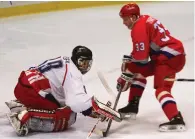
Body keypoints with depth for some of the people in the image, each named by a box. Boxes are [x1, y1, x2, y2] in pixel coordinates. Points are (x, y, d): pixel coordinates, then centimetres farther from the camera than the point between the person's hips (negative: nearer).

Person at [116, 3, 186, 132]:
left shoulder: (139, 28, -16)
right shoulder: (145, 20, 14)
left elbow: (141, 58, -19)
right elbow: (142, 51, 23)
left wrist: (126, 76, -11)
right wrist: (129, 59, 16)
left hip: (171, 58, -11)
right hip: (164, 55, 11)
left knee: (161, 88, -20)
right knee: (138, 72, 20)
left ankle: (176, 120, -30)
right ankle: (132, 106, 27)